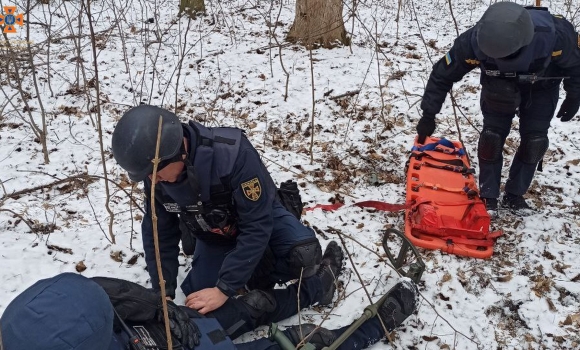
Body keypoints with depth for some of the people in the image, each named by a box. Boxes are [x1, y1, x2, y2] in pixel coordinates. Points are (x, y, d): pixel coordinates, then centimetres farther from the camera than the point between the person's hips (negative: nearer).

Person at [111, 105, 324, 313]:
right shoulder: (155, 175, -22)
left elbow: (257, 226, -36)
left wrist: (224, 289, -35)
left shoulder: (233, 153, -40)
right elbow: (159, 233, -8)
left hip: (261, 218, -4)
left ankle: (260, 272, -1)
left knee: (304, 255, -31)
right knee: (197, 294, -7)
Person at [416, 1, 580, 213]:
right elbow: (442, 76, -23)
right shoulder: (473, 42, -39)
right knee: (492, 136, -10)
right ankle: (488, 196, 7)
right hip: (498, 85, 0)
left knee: (534, 140, -6)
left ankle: (514, 195, 12)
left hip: (541, 88, 0)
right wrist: (428, 115, -21)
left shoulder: (554, 34, -41)